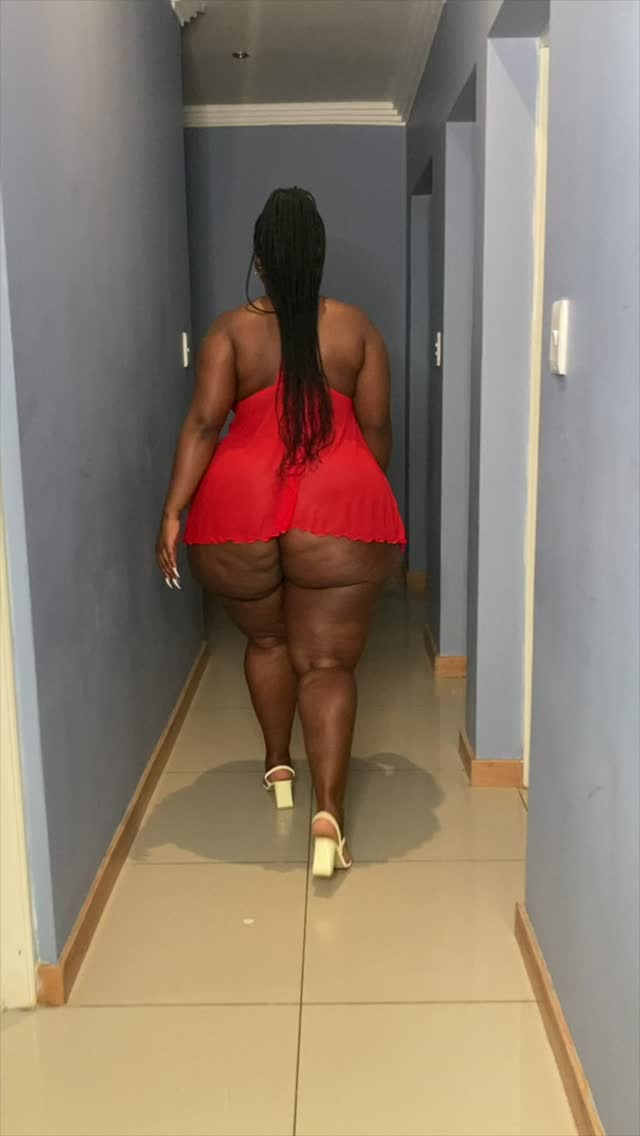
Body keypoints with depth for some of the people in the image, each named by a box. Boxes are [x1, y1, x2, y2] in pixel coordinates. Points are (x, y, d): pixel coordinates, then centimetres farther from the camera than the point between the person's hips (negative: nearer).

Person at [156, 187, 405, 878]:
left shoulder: (231, 330, 5)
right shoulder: (357, 328, 8)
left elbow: (203, 423, -6)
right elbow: (376, 428, 10)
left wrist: (172, 513, -7)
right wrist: (364, 502, 24)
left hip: (240, 508, 1)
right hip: (337, 507, -1)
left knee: (266, 639, 24)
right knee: (328, 661, 2)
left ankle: (278, 767, 36)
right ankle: (329, 811, -12)